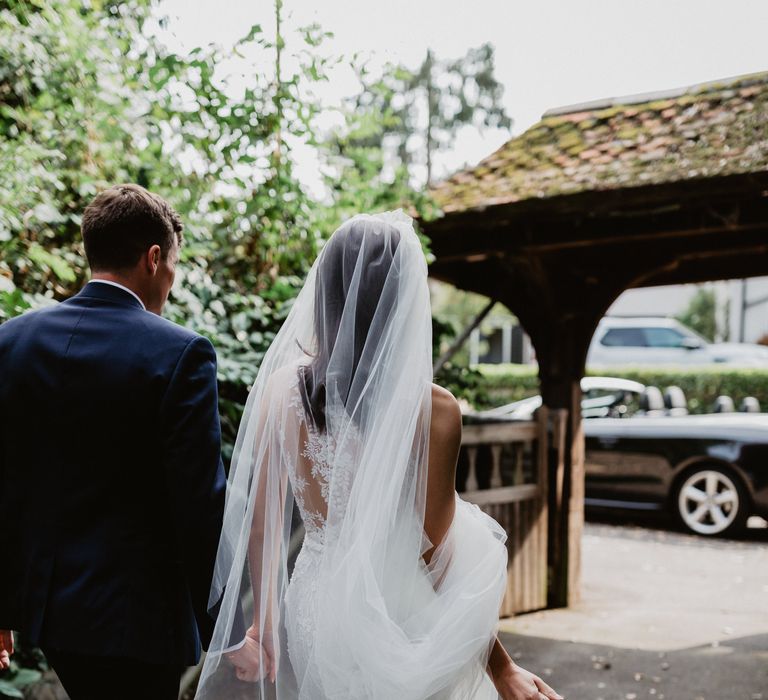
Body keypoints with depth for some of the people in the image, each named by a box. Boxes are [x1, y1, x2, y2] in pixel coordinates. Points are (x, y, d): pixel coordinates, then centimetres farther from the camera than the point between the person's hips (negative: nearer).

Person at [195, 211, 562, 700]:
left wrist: (264, 624, 13)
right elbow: (437, 555, -15)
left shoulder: (281, 387, -8)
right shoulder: (431, 409, -20)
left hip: (313, 604, 4)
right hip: (394, 614, -4)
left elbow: (262, 520, 0)